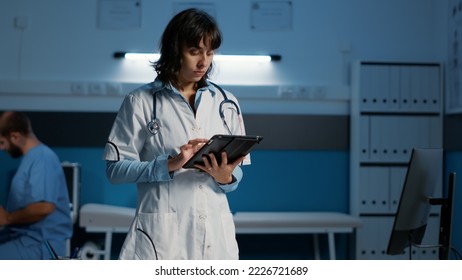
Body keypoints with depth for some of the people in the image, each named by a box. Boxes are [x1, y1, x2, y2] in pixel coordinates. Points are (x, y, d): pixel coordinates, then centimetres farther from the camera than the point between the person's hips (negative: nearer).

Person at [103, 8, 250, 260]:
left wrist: (225, 178, -10)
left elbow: (236, 174, 12)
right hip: (162, 232, -3)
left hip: (215, 231, 3)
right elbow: (115, 169, -5)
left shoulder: (226, 103, 10)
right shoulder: (141, 101, -1)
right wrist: (169, 165, -16)